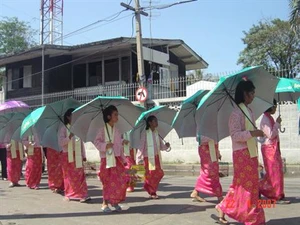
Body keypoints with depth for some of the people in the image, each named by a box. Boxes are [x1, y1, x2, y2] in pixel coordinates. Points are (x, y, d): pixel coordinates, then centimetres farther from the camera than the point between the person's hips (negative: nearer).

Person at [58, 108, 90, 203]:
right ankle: (70, 195, 16)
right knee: (69, 176, 4)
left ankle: (82, 195, -6)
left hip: (78, 155, 3)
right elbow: (60, 142, -9)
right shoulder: (63, 128, -1)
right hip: (67, 155, -3)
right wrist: (69, 137, -26)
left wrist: (83, 155, 11)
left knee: (80, 175, -4)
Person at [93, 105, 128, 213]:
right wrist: (105, 145, -24)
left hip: (117, 158, 5)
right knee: (108, 181, -3)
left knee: (120, 181, 1)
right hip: (107, 159, -5)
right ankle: (105, 203, 9)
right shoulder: (102, 129, -5)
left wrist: (123, 159, 15)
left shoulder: (117, 130, 12)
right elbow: (96, 142, -6)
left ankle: (115, 202, 15)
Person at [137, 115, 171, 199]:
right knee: (150, 174, -2)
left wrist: (166, 146, -8)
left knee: (159, 174, 2)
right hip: (148, 157, -6)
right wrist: (138, 156, -14)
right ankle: (152, 193, 12)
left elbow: (161, 146, 12)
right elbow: (141, 145, -8)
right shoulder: (145, 133, -5)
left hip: (157, 157, 6)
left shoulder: (157, 133, 11)